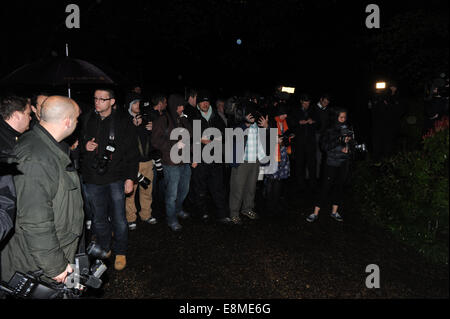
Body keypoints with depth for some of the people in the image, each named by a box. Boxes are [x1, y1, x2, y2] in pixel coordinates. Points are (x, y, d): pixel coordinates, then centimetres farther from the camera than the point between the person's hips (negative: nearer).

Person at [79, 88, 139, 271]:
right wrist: (84, 146, -6)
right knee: (99, 218, 14)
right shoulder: (86, 120, 5)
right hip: (92, 179, 3)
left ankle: (120, 252, 22)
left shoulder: (123, 123, -3)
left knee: (119, 218, 3)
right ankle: (104, 248, 34)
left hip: (116, 178, -3)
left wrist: (130, 177, -6)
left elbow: (132, 153, -2)